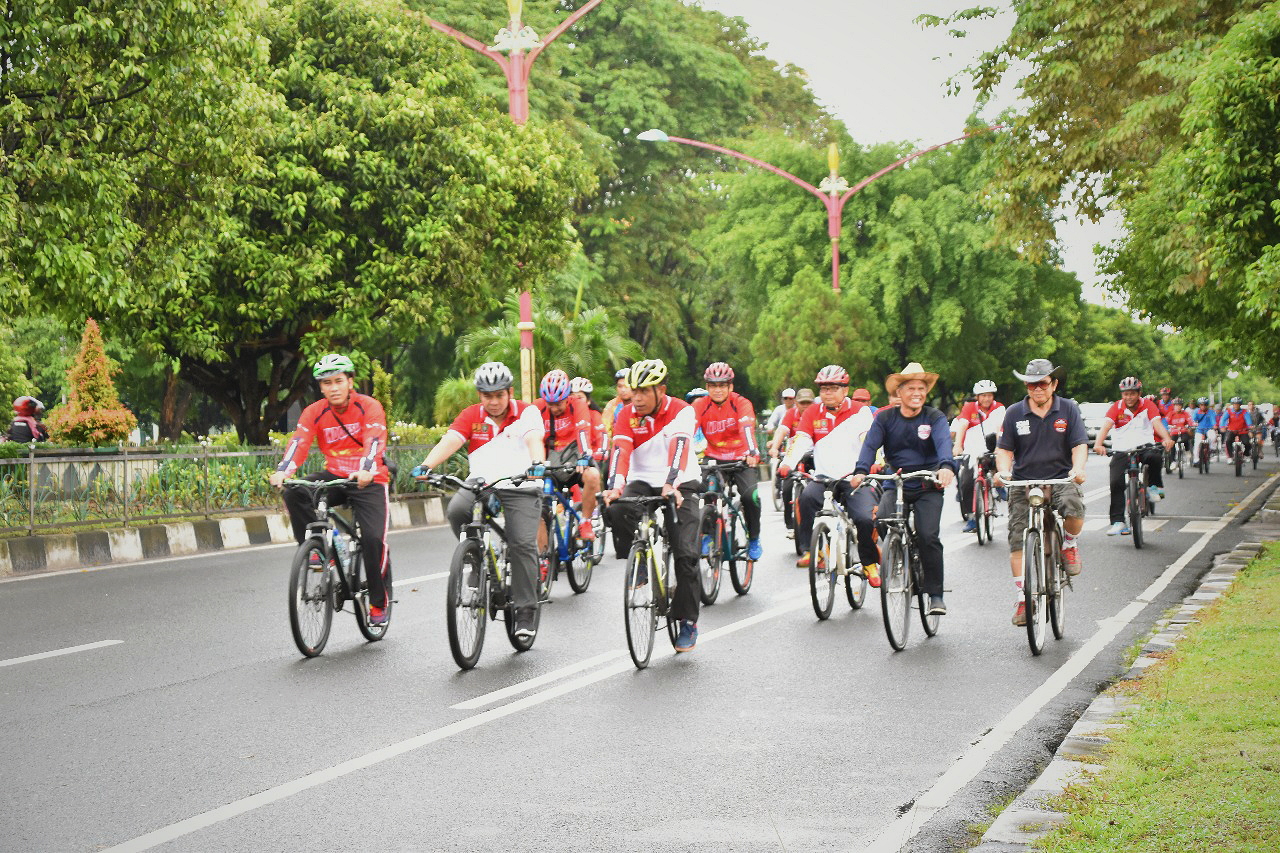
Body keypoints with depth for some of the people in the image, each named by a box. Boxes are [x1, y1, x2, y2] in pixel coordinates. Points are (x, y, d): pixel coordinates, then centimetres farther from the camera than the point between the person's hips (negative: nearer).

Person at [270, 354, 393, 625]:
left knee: (373, 538, -19)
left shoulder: (369, 407, -12)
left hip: (368, 480, -3)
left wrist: (366, 470, -48)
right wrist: (282, 471, -37)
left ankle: (378, 602, 0)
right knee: (294, 494, -25)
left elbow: (374, 441, -28)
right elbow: (299, 442, -18)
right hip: (334, 476, 3)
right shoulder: (314, 412, -3)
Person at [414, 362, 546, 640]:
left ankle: (526, 612, -6)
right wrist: (426, 466, -30)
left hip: (520, 487, -2)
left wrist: (536, 465, -43)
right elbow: (450, 440, -12)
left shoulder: (527, 412, -3)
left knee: (523, 544, -15)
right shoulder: (471, 416, 2)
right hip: (480, 483, 2)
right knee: (456, 510, -28)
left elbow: (534, 440, -21)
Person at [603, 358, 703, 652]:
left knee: (685, 552, -13)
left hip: (682, 484, -2)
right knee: (617, 511, -30)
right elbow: (621, 451, -19)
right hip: (643, 482, 3)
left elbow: (679, 447, -30)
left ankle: (688, 622, -2)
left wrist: (671, 485, -47)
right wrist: (615, 486, -38)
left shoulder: (681, 411, -13)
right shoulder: (627, 414, -4)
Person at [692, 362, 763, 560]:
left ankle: (754, 539, 2)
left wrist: (752, 453, -45)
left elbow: (747, 429, -29)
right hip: (715, 459, 2)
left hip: (742, 460, -2)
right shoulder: (700, 406, -7)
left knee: (751, 496, -22)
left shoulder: (741, 404, -13)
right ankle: (707, 535, 8)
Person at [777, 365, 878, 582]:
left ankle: (870, 562, 5)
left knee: (865, 519, -22)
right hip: (823, 477, 2)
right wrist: (787, 464, -22)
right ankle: (809, 551, -20)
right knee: (807, 497, -31)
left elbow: (869, 440, -10)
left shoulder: (860, 411, 3)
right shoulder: (813, 413, 9)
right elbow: (800, 440, -3)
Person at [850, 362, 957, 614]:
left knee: (928, 536, -16)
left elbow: (943, 442, -20)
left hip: (928, 488, -1)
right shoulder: (885, 418, 2)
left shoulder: (935, 418, -2)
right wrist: (861, 471, -30)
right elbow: (871, 444, -11)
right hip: (896, 486, 1)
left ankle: (935, 594, -3)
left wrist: (947, 466, -42)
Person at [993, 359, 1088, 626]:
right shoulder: (1015, 413, 4)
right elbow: (1004, 448, 6)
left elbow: (1080, 445, -3)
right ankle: (1021, 599, -1)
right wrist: (1003, 470, -15)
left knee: (1073, 506, -34)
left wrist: (1078, 468, -23)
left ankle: (1069, 544, 1)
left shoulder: (1069, 409, 3)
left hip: (1061, 479, -1)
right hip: (1024, 483, 1)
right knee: (1017, 541, -10)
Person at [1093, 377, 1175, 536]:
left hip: (1144, 445, -1)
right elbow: (1106, 426, -14)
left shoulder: (1147, 405, 0)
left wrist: (1167, 439, -35)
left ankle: (1154, 486, -7)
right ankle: (1118, 521, -9)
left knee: (1155, 456, -35)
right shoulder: (1117, 407, 0)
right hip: (1122, 450, 1)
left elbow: (1157, 423, -15)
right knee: (1116, 483, -15)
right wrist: (1098, 444, -33)